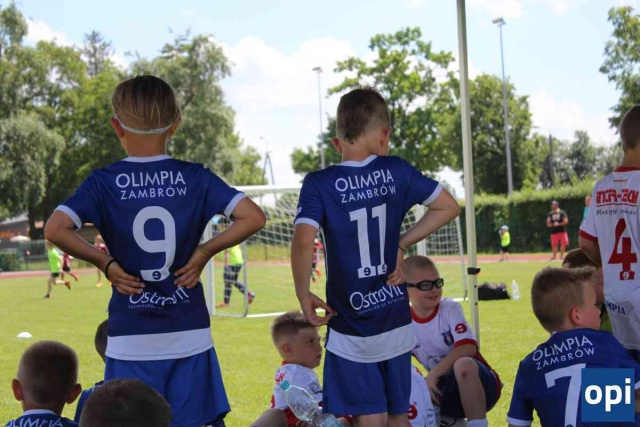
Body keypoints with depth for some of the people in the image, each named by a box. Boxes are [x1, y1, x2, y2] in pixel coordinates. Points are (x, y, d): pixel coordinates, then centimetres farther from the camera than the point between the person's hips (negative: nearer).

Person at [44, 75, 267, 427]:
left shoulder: (104, 182, -3)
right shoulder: (194, 178, 0)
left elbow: (55, 229, -18)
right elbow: (253, 217, -10)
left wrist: (104, 262, -5)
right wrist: (205, 252, -1)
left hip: (130, 341, -1)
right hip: (190, 335, 1)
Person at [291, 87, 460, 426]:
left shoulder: (319, 184, -10)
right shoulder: (396, 171, -1)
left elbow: (303, 241, -24)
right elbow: (449, 207, 6)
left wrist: (303, 294, -10)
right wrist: (402, 244, 7)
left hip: (351, 327, -3)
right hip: (396, 321, 3)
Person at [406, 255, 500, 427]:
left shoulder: (450, 308, -9)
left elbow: (468, 348, -24)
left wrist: (434, 373, -28)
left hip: (481, 384, -4)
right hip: (447, 392, 4)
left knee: (463, 364, -38)